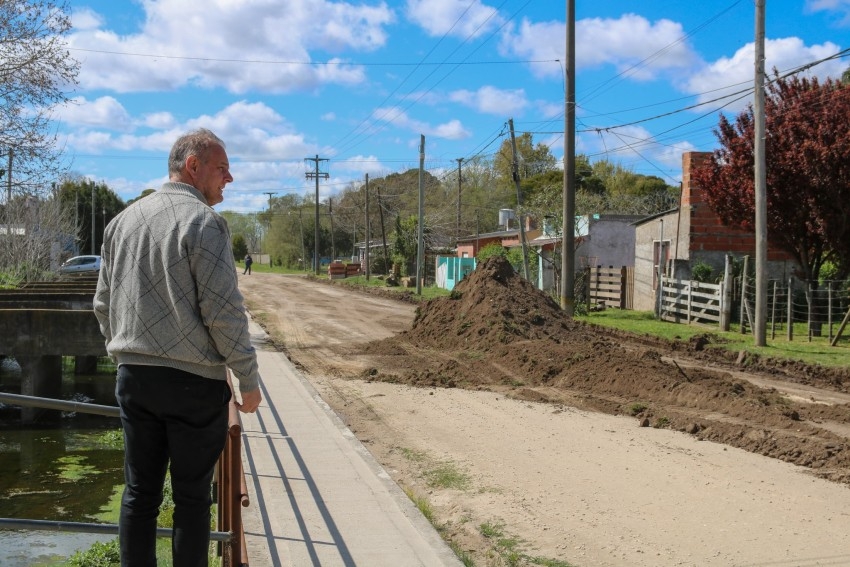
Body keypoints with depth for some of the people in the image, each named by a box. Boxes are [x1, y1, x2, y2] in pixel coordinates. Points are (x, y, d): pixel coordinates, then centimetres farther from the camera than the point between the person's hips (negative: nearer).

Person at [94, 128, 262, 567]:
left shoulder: (123, 220, 11)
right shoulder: (203, 221, -11)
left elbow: (103, 303, 15)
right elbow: (223, 311, -15)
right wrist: (249, 380, -7)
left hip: (133, 377, 6)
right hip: (193, 380, -6)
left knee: (139, 491, 11)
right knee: (191, 495, 4)